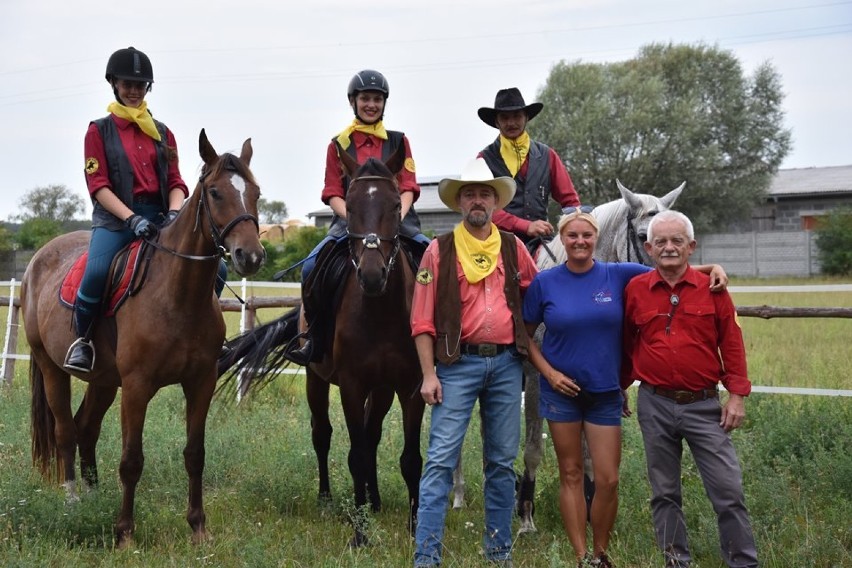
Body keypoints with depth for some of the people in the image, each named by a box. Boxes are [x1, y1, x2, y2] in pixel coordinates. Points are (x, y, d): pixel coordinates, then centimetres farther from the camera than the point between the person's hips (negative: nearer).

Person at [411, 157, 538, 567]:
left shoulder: (514, 248, 8)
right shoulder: (440, 250, -1)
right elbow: (422, 320, -3)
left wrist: (526, 339, 12)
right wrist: (428, 374, -9)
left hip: (506, 364, 3)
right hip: (458, 363, -3)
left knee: (502, 461, 10)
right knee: (441, 459, -6)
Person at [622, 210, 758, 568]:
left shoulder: (712, 288, -1)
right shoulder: (635, 290, 1)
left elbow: (731, 343, 0)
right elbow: (626, 346, 11)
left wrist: (737, 395, -4)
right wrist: (620, 388, 16)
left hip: (704, 405, -1)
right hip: (655, 405, 1)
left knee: (728, 489, -1)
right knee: (664, 493, 10)